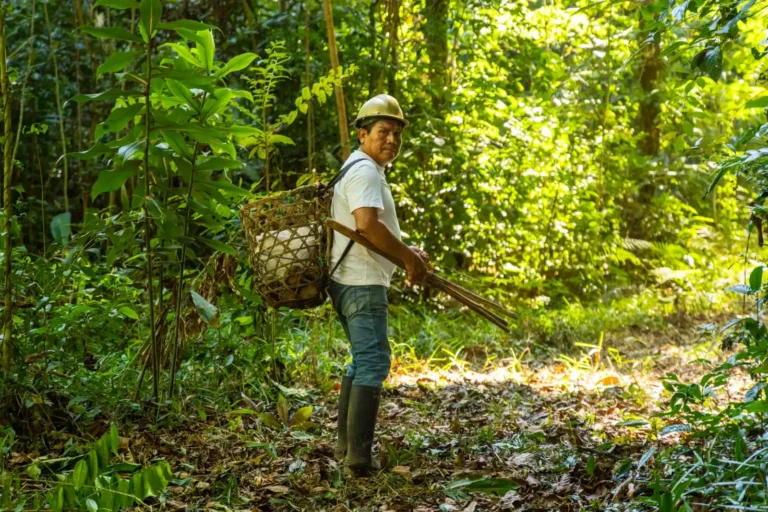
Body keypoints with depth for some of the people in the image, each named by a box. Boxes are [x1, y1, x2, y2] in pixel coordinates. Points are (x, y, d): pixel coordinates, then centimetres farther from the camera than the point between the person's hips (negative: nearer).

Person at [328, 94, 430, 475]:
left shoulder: (361, 170, 20)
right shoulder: (365, 172, -14)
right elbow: (367, 225, -29)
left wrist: (405, 251, 14)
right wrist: (409, 258, -21)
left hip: (350, 282, 11)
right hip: (362, 284, -11)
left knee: (362, 362, 19)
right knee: (373, 365, -10)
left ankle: (345, 445, 26)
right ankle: (358, 455, -12)